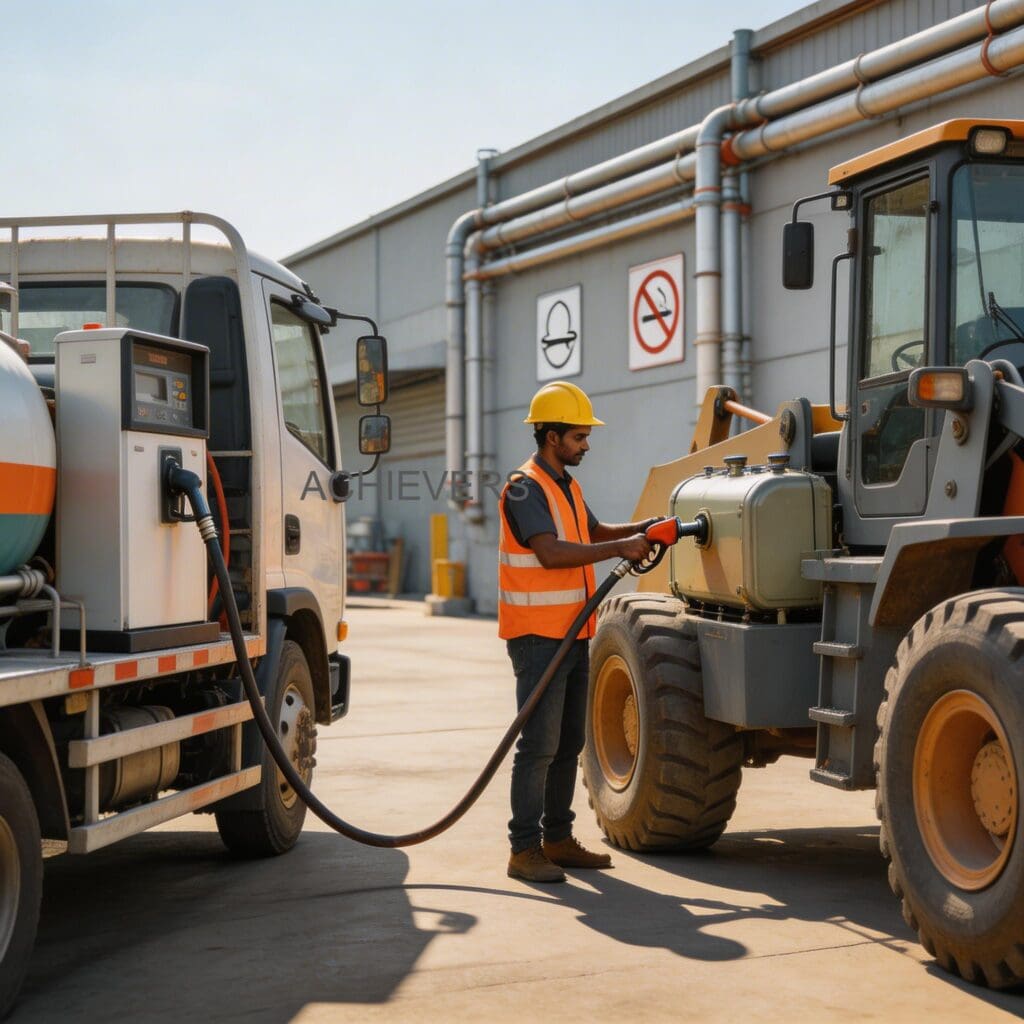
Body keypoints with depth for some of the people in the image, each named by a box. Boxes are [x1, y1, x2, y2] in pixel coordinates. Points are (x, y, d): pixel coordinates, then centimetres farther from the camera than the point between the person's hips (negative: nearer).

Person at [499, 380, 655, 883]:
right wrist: (618, 549, -25)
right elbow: (551, 552, -26)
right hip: (538, 636, -9)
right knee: (539, 743, -10)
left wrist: (641, 529, 18)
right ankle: (524, 850, -6)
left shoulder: (566, 486, 17)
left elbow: (595, 531, 33)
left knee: (568, 743, 12)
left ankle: (557, 839, 20)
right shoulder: (525, 487, -13)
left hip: (572, 634, 9)